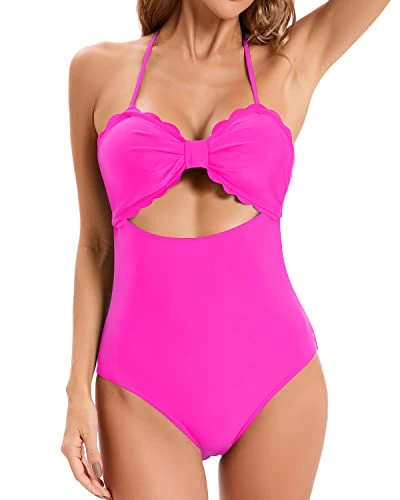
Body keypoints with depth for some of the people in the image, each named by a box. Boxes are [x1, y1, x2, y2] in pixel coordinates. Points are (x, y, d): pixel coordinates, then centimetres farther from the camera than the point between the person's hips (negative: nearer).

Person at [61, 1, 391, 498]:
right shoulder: (101, 69, 4)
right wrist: (79, 389, 4)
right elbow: (97, 242, 6)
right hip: (142, 390, 0)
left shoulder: (292, 63, 3)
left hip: (274, 377, 1)